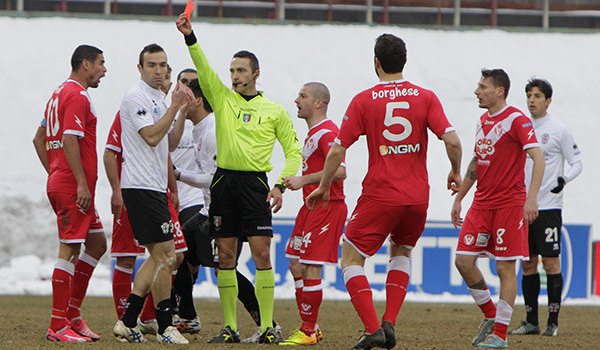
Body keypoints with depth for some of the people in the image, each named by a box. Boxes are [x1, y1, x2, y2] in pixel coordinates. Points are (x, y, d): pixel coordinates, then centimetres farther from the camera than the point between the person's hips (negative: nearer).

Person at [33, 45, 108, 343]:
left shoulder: (60, 94, 19)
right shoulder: (77, 96, -13)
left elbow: (39, 139, 24)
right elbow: (70, 141, -22)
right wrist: (82, 184, -23)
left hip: (60, 182, 10)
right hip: (73, 187, -10)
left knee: (97, 243, 14)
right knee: (69, 251, -8)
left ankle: (71, 312, 15)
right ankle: (58, 327, -8)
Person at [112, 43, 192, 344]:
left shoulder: (158, 99, 20)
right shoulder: (136, 97, -10)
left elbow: (167, 145, 26)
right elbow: (152, 136, -20)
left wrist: (181, 111, 16)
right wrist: (174, 107, -17)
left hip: (155, 187, 10)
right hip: (142, 187, -10)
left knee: (159, 257, 11)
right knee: (165, 255, -10)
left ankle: (128, 322, 10)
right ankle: (165, 328, -5)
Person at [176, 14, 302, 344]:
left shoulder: (274, 111, 7)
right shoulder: (222, 99, 11)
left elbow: (293, 150, 8)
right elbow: (203, 69, -3)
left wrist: (280, 186, -5)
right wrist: (190, 37, -18)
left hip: (254, 182, -2)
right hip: (224, 181, 2)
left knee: (262, 254, -9)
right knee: (226, 256, 3)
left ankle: (267, 326, -7)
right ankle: (229, 327, 7)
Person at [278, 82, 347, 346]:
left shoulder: (327, 133, -14)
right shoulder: (312, 133, 18)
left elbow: (339, 171, -25)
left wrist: (303, 180, -21)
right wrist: (294, 182, 17)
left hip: (327, 207, -11)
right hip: (311, 206, 11)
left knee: (311, 269, -10)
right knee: (296, 266, 10)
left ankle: (308, 332, -5)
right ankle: (309, 327, 17)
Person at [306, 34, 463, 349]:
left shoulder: (363, 101, -4)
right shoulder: (426, 97, 1)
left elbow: (337, 150, -5)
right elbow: (451, 140, -8)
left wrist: (323, 187, 9)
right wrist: (455, 172, 11)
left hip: (380, 195, -4)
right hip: (417, 196, 4)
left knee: (351, 258, 7)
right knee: (401, 251, 27)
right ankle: (390, 322, 12)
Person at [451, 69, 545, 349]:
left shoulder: (516, 120, -11)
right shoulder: (483, 121, 13)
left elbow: (538, 158, -18)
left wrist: (531, 198, -29)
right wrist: (458, 198, 24)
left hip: (510, 204, -7)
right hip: (482, 204, 7)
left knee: (505, 268, -5)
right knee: (463, 261, 0)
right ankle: (490, 316, 17)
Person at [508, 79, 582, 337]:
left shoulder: (559, 131, -2)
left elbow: (577, 163, -2)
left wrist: (564, 179, -20)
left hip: (548, 207, -5)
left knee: (551, 262, -6)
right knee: (527, 264, 6)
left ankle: (553, 321, -4)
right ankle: (531, 321, 11)